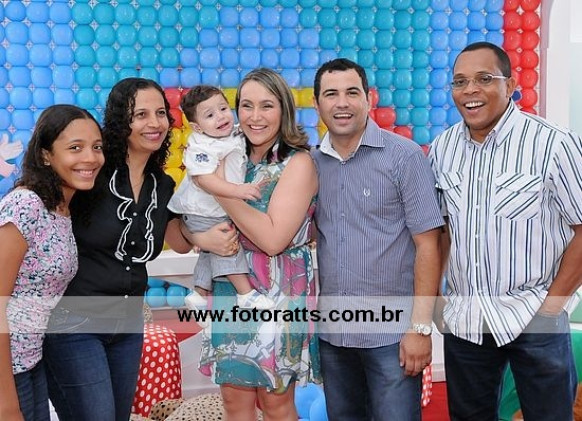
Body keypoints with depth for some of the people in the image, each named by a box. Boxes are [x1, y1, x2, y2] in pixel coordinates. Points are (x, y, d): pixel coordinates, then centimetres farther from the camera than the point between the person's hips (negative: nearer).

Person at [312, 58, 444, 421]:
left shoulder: (404, 156, -8)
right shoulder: (312, 163, 4)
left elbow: (427, 244, -10)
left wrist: (421, 327, -14)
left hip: (391, 333, -4)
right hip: (331, 331, 5)